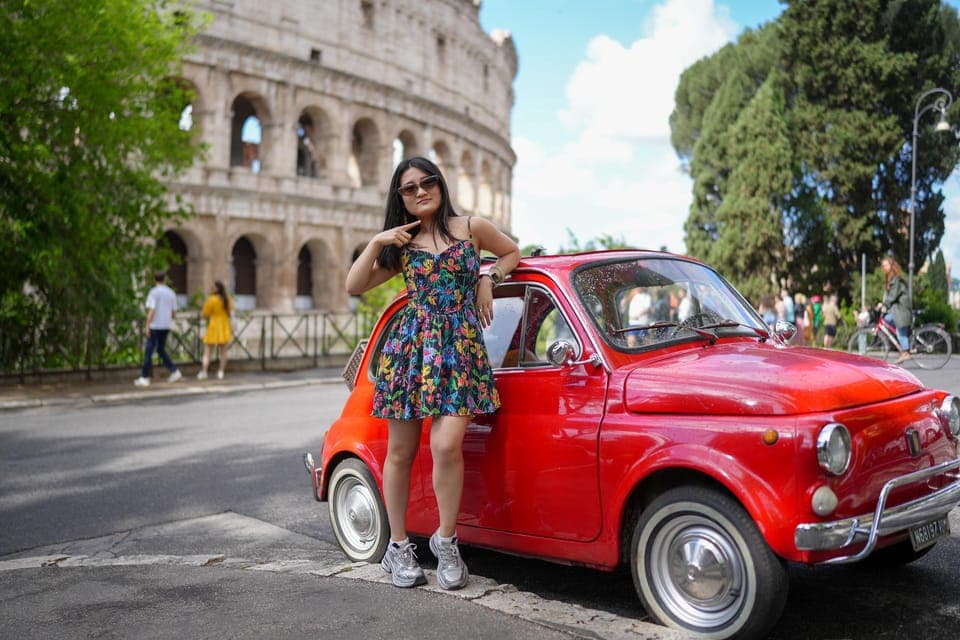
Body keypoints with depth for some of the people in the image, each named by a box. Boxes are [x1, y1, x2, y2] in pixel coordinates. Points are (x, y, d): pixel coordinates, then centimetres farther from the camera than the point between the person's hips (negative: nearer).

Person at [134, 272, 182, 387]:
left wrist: (147, 325, -13)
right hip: (166, 326, 6)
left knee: (148, 351, 1)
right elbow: (174, 311, 10)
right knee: (161, 350, 18)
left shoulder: (154, 292, -9)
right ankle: (174, 371, 9)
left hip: (155, 326, -6)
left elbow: (151, 310, -15)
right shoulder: (171, 293, 8)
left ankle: (144, 378, 3)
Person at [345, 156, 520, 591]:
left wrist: (488, 279, 7)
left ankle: (446, 540, 1)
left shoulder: (472, 228, 10)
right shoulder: (402, 245, 14)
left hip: (461, 349, -2)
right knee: (400, 452, 3)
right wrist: (376, 243, -1)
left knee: (446, 446, -17)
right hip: (409, 347, 2)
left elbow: (512, 252, 25)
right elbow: (354, 287, 9)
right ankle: (398, 547, 16)